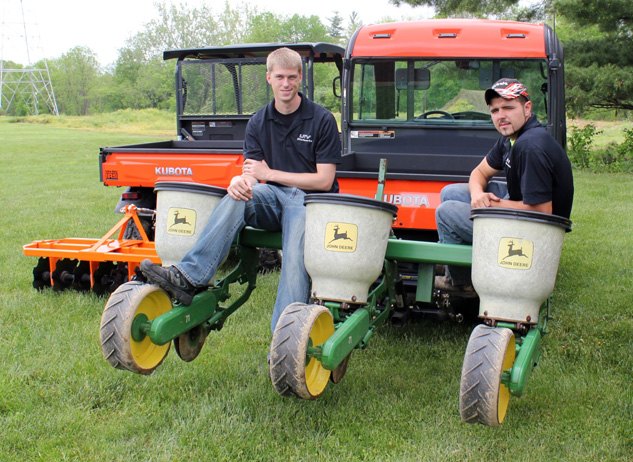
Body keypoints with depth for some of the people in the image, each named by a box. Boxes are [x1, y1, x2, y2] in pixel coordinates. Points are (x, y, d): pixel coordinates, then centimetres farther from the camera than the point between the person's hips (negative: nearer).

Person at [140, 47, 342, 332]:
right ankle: (189, 278, -38)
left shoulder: (321, 120, -2)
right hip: (273, 198, 4)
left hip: (310, 200, -3)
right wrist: (240, 181, -24)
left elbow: (324, 180, -6)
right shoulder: (258, 123, 11)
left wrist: (270, 174, -9)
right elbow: (251, 172, 3)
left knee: (296, 254, -32)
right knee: (237, 197, -28)